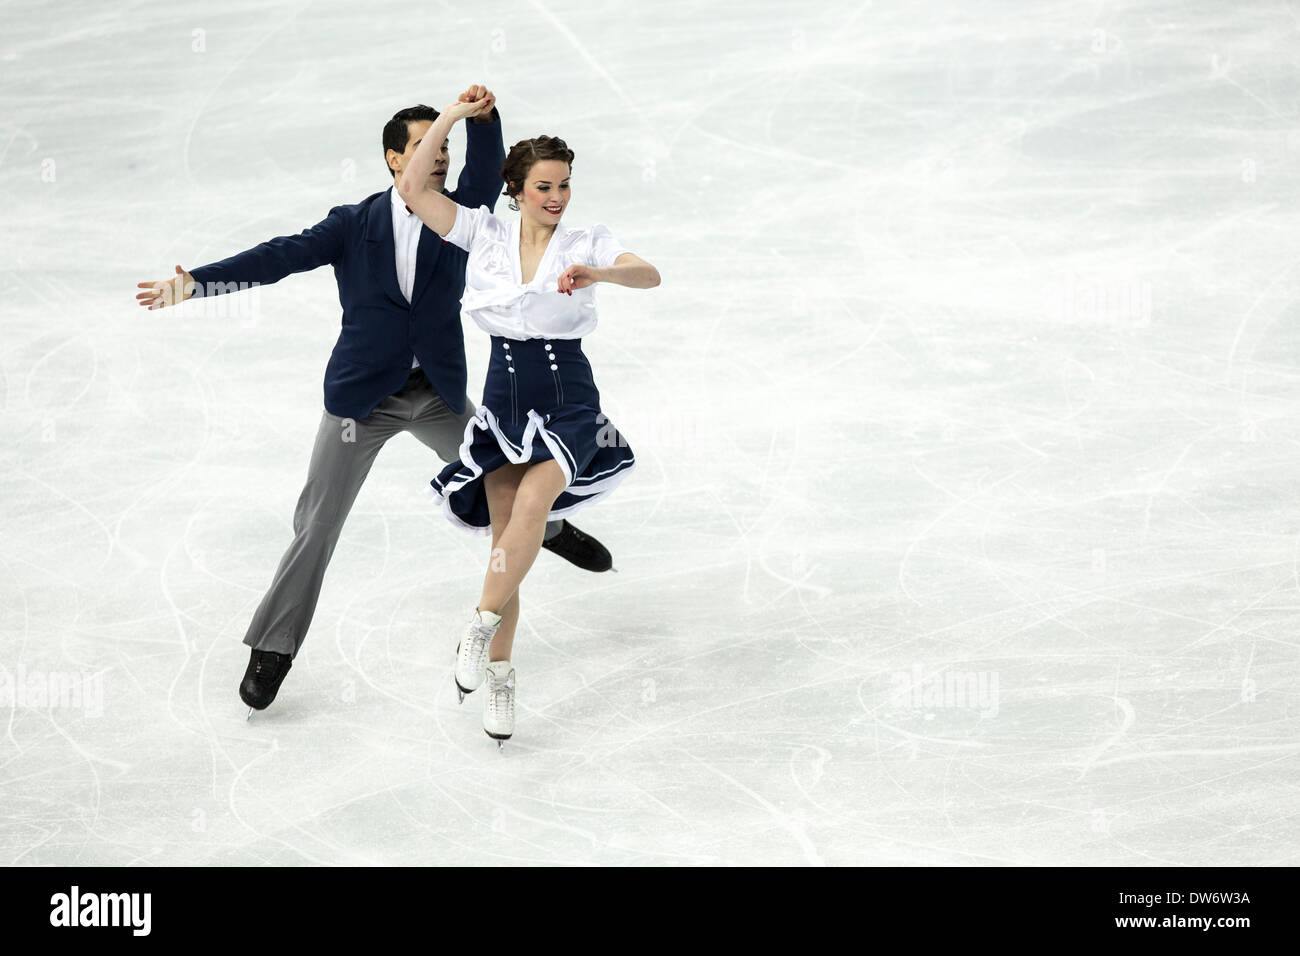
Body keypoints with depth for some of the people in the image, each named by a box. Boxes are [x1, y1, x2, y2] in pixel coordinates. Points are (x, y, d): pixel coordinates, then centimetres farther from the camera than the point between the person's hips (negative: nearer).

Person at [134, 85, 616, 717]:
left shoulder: (459, 216, -2)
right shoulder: (354, 225, -6)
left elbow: (486, 174, -21)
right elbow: (282, 256, -15)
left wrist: (484, 117, -42)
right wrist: (195, 281, -27)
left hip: (440, 395, 2)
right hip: (363, 396, -2)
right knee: (318, 523, -2)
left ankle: (550, 527, 56)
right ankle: (273, 648, 8)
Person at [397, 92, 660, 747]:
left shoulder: (586, 245, 0)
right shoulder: (484, 235, 4)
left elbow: (649, 275, -17)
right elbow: (411, 188, -2)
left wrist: (598, 273, -37)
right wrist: (454, 115, -2)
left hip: (568, 402, -2)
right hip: (504, 396, 2)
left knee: (532, 502, -27)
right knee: (506, 538, -2)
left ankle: (480, 628, -17)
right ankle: (499, 679, 6)